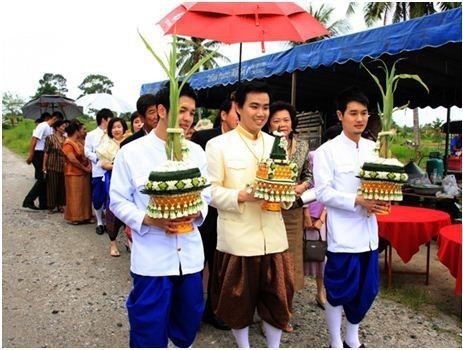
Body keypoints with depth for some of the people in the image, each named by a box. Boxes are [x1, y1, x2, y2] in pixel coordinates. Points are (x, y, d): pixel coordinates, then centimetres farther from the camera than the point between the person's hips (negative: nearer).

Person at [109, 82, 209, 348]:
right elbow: (118, 201, -3)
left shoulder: (197, 152, 5)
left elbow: (205, 194, 11)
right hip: (151, 256, -3)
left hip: (190, 254, 4)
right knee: (149, 328, 7)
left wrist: (197, 212, -11)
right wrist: (149, 219, -19)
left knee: (189, 319, 19)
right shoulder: (131, 152, -6)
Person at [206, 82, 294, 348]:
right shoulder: (218, 145, -5)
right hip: (237, 237, -4)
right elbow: (210, 191, -7)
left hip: (273, 235, 4)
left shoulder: (277, 144, 10)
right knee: (238, 300, 12)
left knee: (278, 298, 13)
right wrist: (242, 196, -21)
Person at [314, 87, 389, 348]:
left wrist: (381, 199, -8)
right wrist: (357, 201, -22)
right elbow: (323, 193, -12)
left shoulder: (374, 149, 9)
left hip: (368, 232, 6)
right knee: (339, 291, 6)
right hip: (342, 234, -5)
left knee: (367, 290, 15)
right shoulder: (327, 151, -7)